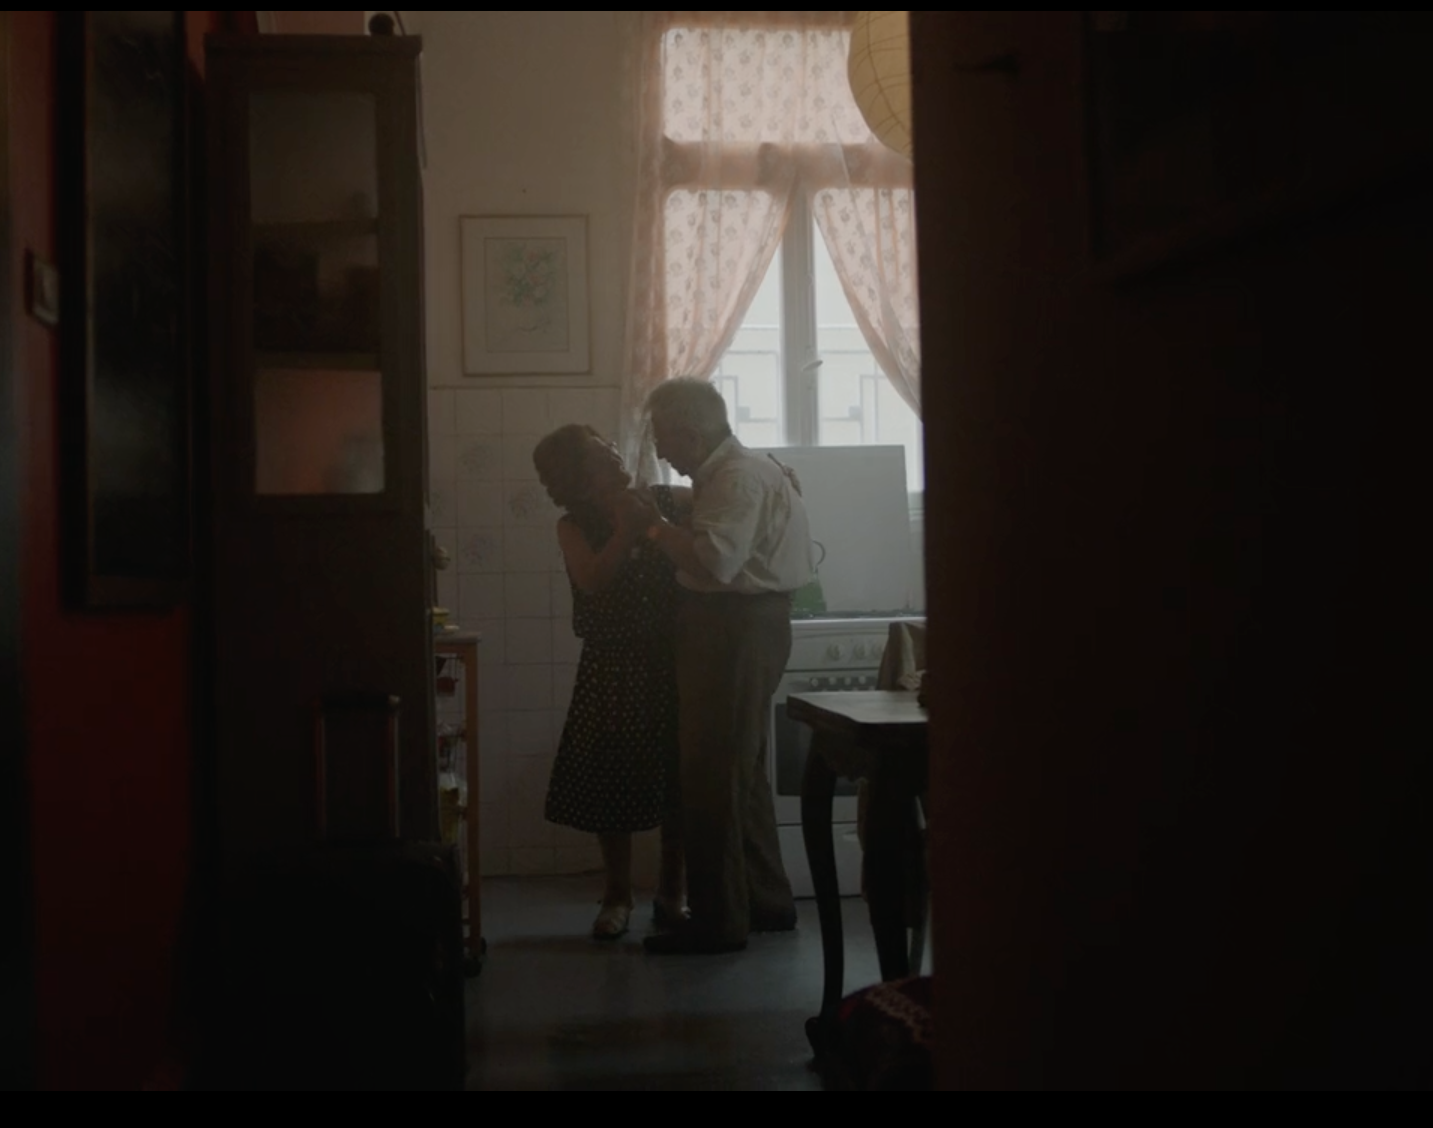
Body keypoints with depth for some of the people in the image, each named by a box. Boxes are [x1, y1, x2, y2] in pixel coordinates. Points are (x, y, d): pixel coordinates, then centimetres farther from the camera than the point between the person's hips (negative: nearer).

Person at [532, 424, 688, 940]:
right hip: (612, 669, -1)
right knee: (612, 782, 4)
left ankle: (672, 894, 21)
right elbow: (593, 580, -19)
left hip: (671, 662, 1)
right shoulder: (574, 526, -2)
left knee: (679, 781, 5)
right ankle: (618, 896, 22)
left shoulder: (664, 501, 1)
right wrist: (628, 526, -21)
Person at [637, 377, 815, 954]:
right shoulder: (728, 473, 17)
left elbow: (717, 559, -28)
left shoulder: (739, 478, -16)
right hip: (732, 628, 11)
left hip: (737, 630, -11)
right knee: (740, 771, 18)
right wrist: (667, 529, 6)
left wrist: (657, 527, -18)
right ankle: (766, 902, 29)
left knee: (712, 777, -7)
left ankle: (718, 921, 0)